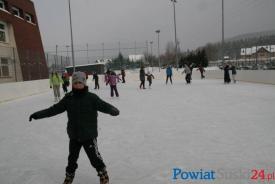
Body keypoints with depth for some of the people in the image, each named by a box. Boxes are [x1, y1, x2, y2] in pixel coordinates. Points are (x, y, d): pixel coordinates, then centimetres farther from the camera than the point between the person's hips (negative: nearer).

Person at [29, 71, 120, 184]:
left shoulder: (91, 97, -14)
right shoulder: (68, 98, -4)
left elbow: (103, 105, -21)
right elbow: (54, 109, 1)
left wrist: (113, 110, -43)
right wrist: (38, 115, -2)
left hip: (89, 135, -3)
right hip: (74, 135, 4)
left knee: (94, 157, 8)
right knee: (72, 158, 20)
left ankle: (103, 173, 33)